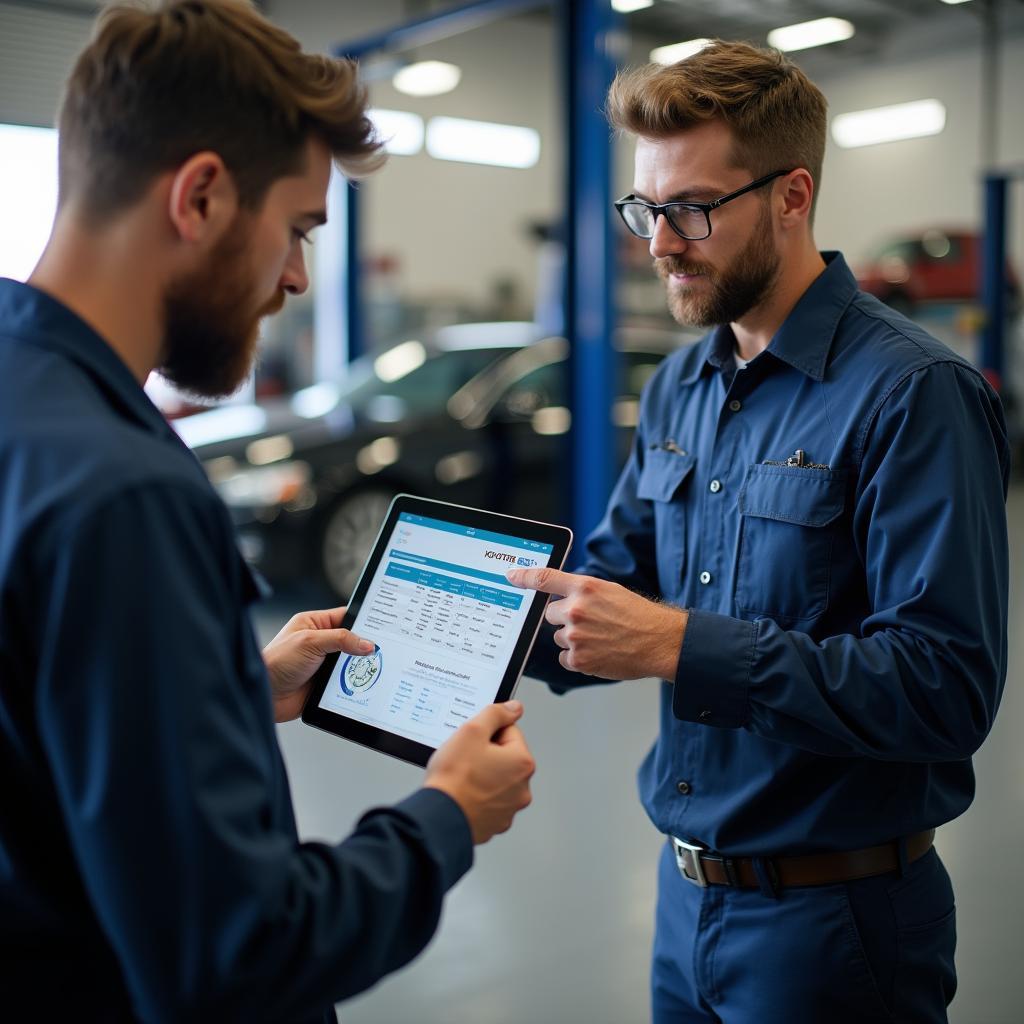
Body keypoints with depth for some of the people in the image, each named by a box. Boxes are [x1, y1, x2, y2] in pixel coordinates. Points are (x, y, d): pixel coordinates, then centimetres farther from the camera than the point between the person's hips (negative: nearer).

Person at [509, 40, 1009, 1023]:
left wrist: (680, 644, -28)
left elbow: (947, 687, -24)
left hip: (831, 918, -7)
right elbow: (618, 572, 9)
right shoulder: (678, 387, 6)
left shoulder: (914, 393, -19)